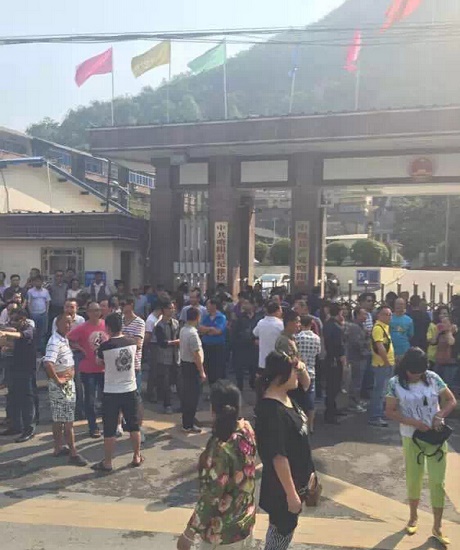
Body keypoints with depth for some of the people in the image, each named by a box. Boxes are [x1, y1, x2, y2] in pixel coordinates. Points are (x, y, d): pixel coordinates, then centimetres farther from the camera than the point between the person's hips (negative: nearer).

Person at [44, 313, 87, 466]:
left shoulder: (64, 339, 10)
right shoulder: (55, 342, -21)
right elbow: (48, 363, -36)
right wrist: (58, 381, -26)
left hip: (68, 383, 9)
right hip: (61, 385, -9)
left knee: (59, 419, 17)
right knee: (68, 420, -4)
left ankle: (58, 448, 27)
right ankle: (73, 453, 2)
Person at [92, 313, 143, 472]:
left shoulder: (105, 346, -15)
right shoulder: (132, 343, -4)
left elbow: (100, 363, 5)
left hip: (111, 393, -3)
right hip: (131, 390, 4)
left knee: (109, 430, 7)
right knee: (134, 426, 16)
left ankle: (107, 463, 16)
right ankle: (137, 457, 27)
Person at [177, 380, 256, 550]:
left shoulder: (220, 448, -31)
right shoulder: (247, 430, -10)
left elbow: (210, 497, -26)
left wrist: (189, 534, -14)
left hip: (223, 530, -7)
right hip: (246, 518, 7)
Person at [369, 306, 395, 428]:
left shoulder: (385, 327, 15)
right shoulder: (378, 328, -16)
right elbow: (380, 347, -24)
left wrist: (390, 362, 15)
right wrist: (387, 362, -19)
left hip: (387, 364, 10)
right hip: (382, 364, -10)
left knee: (382, 391, 17)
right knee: (379, 391, -6)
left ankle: (379, 414, 28)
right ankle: (375, 417, -1)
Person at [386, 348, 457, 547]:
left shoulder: (433, 378, -8)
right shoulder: (395, 383, -12)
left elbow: (451, 401, -1)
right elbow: (390, 411, -10)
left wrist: (439, 415, -19)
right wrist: (415, 423, -21)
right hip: (411, 438, -1)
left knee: (437, 481, 3)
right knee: (413, 479, 13)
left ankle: (437, 527, 17)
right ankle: (413, 517, 36)